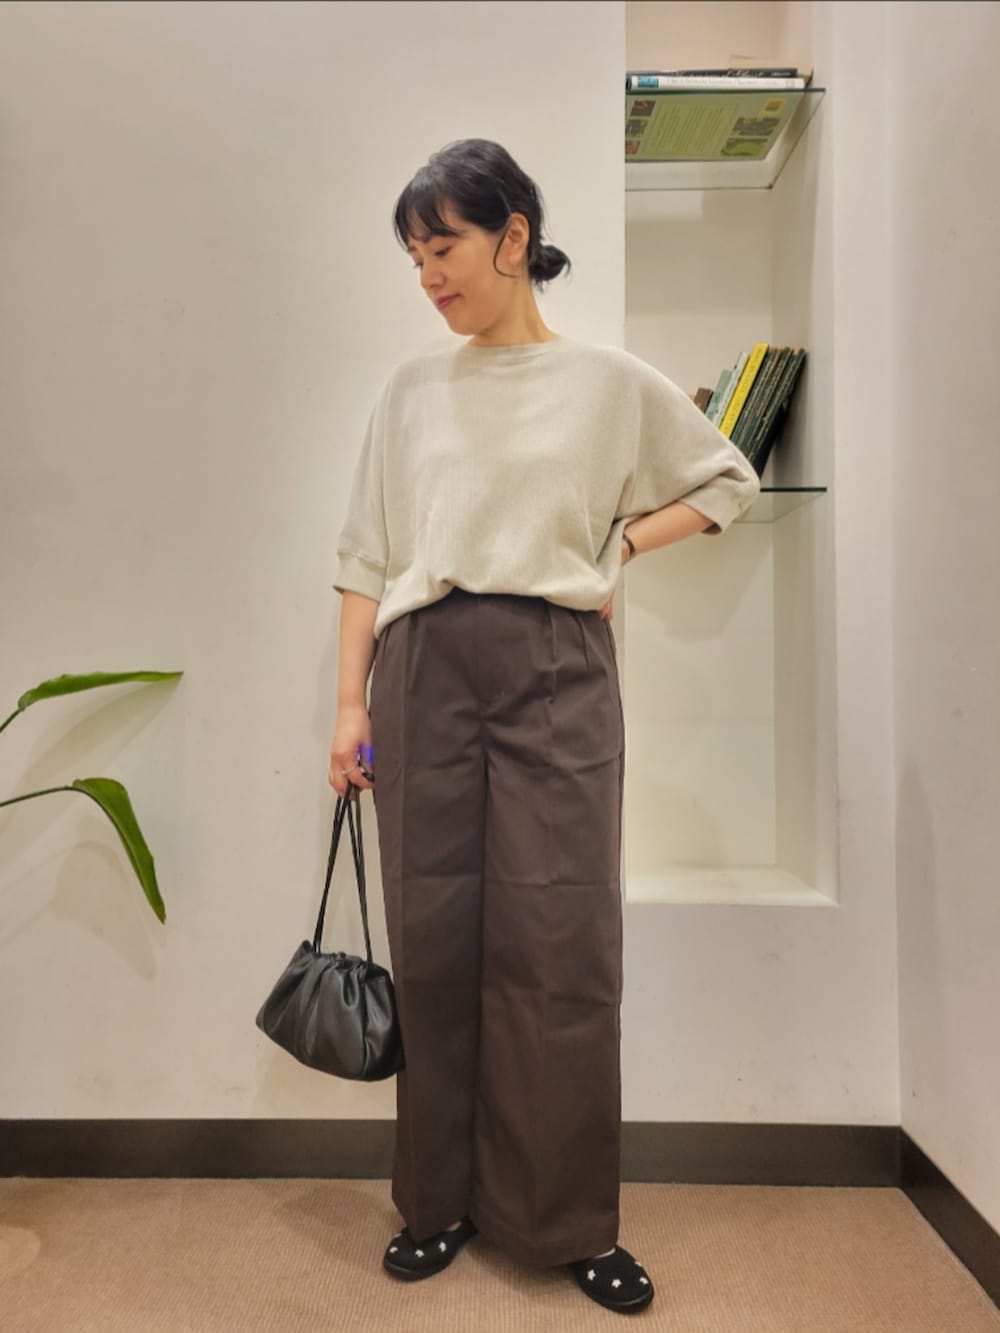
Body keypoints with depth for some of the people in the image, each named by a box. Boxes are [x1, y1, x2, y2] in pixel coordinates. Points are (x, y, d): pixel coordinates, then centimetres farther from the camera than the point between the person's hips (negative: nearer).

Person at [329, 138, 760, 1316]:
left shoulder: (610, 380, 9)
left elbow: (729, 478, 18)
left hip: (555, 667, -1)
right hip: (423, 668, 2)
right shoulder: (409, 391, 13)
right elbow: (367, 557, 10)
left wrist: (617, 545, 5)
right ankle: (444, 1200, 25)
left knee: (558, 943, -1)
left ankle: (569, 1222, 20)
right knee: (433, 941, 5)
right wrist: (350, 702, 3)